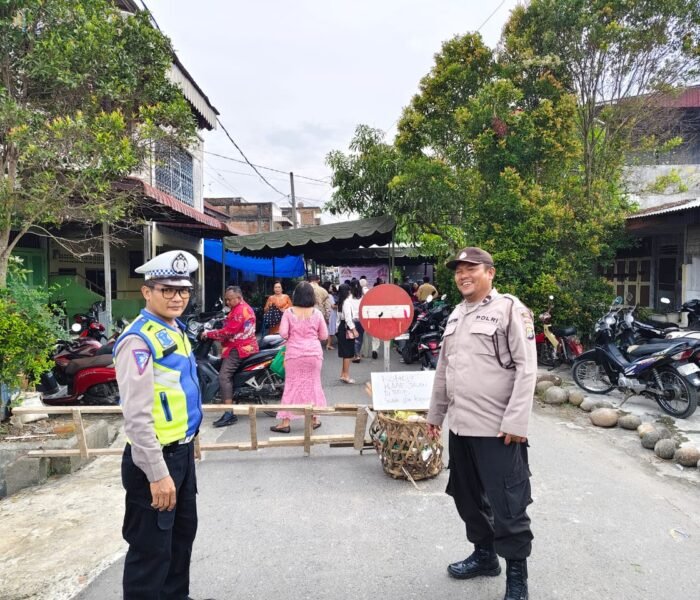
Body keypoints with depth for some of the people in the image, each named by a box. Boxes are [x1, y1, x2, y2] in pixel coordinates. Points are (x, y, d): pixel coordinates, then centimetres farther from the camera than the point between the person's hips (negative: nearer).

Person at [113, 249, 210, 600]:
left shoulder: (176, 330, 8)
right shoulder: (138, 339, -21)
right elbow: (136, 416, -25)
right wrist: (157, 473, -24)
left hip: (182, 451, 10)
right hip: (156, 457, -9)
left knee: (183, 532, 25)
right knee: (152, 548, 7)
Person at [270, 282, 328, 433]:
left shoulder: (289, 313, -6)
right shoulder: (316, 313, -3)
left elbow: (283, 333, -11)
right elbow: (324, 336, 0)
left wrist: (292, 337, 9)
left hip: (294, 354, -1)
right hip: (313, 353, 1)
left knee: (291, 386, 5)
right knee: (313, 384, 12)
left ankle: (285, 422, 9)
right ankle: (314, 419, 21)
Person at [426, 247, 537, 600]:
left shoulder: (510, 309, -8)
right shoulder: (456, 315, 13)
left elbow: (526, 368, -13)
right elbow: (444, 369, 17)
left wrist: (515, 421, -19)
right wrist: (435, 413, 18)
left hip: (497, 428, -7)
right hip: (460, 425, 7)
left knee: (507, 505, 4)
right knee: (468, 498, 19)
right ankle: (484, 554, 39)